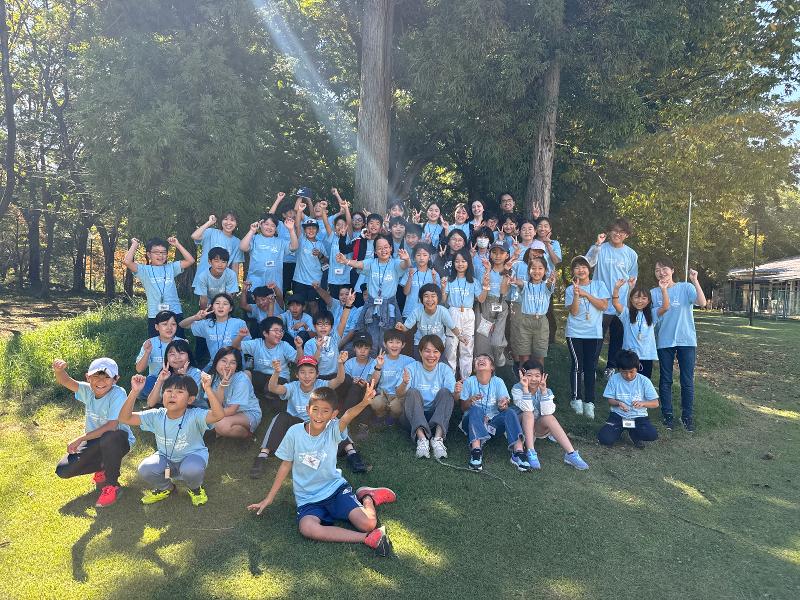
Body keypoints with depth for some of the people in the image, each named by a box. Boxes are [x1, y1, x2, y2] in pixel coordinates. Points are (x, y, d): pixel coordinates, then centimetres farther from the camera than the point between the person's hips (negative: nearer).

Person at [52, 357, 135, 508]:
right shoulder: (87, 390, -7)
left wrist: (80, 439, -26)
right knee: (62, 471, -8)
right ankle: (103, 468, 19)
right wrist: (58, 371, -44)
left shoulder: (117, 394, -25)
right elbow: (65, 381, -20)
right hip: (95, 442, 6)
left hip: (118, 441, -6)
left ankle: (112, 485, -18)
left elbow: (111, 426, -31)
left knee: (109, 438, -41)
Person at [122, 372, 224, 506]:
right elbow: (125, 418, -15)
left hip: (192, 456, -3)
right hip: (165, 458, 4)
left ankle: (195, 489, 4)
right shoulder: (156, 416, -11)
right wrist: (134, 392, -28)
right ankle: (165, 488, 11)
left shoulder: (194, 416, -24)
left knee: (191, 470, -37)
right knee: (145, 469, -25)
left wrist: (208, 389, -53)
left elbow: (219, 414, -43)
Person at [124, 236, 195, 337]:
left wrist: (177, 245, 4)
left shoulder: (171, 267, 10)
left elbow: (190, 261, 3)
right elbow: (127, 261, -11)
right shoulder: (144, 270, 3)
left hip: (175, 314, 2)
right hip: (154, 316, -1)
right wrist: (134, 245, 1)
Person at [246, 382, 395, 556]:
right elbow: (286, 465, 4)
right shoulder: (295, 432, -8)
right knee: (307, 528, -32)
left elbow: (347, 416, -33)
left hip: (335, 488, -1)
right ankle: (367, 538, -21)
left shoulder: (333, 430, -11)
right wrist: (269, 498, 8)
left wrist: (364, 403, -55)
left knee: (369, 524, -21)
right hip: (308, 498, 1)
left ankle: (367, 497, 14)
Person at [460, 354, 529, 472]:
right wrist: (470, 401, -24)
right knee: (476, 410, -33)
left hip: (493, 422, 1)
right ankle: (476, 451, -47)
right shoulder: (469, 382, 0)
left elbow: (504, 408, -3)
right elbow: (463, 407, -1)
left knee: (510, 412, -25)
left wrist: (503, 405, -28)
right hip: (473, 421, -1)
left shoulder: (498, 382, 3)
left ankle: (518, 451, -38)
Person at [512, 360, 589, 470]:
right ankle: (530, 453, -35)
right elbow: (527, 410, -31)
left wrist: (543, 391, -30)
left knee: (548, 417, -29)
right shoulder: (517, 389, -15)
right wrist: (525, 388, -37)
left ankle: (571, 454, -32)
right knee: (528, 414, -32)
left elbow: (547, 412, -24)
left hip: (538, 428, 2)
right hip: (522, 427, -2)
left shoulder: (545, 390, -7)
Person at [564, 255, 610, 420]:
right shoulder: (570, 290, 3)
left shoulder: (598, 285, 4)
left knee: (590, 368, 3)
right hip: (575, 333, 0)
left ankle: (589, 402, 9)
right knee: (577, 366, -3)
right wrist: (576, 294, -19)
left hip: (594, 333, 0)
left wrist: (586, 294, -12)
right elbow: (573, 312, -7)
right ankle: (576, 399, 9)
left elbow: (604, 306, -7)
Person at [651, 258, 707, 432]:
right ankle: (667, 415, 18)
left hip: (686, 340, -2)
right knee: (665, 380, 7)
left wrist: (695, 281, -25)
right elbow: (653, 315, -2)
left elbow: (702, 302, -19)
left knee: (687, 381, 3)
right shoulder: (654, 293, 4)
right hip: (664, 341, 2)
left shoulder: (686, 287, -2)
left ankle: (687, 416, 15)